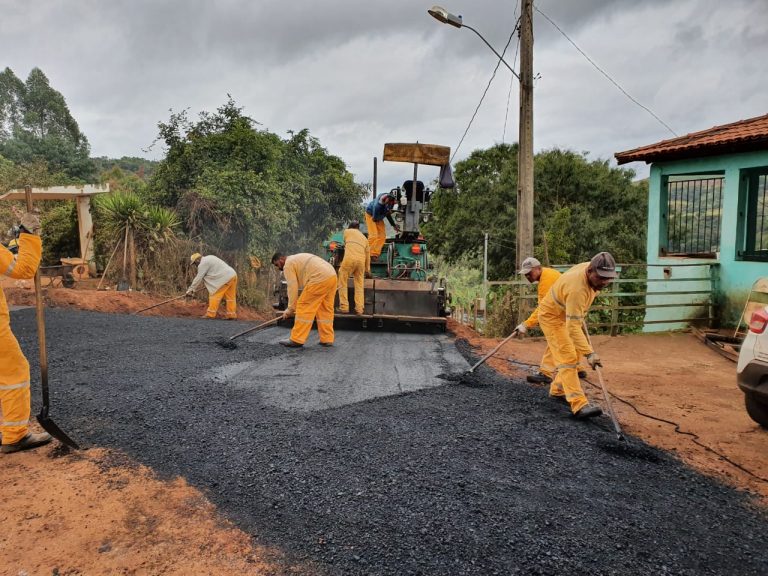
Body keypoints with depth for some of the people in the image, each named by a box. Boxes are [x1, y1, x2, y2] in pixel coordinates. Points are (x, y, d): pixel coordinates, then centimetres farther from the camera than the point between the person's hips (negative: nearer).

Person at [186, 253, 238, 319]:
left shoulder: (203, 263, -5)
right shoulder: (209, 258, 24)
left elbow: (198, 278, -5)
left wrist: (191, 289, 2)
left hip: (225, 278, -10)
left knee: (215, 295, -4)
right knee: (230, 297, 10)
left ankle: (210, 314, -3)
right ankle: (232, 315, 12)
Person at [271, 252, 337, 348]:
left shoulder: (288, 264, 4)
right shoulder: (297, 259, 33)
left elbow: (292, 287, -2)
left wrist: (290, 309, 5)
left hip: (320, 278, -9)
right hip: (332, 275, 9)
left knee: (304, 307, -2)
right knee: (325, 309, 16)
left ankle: (296, 340, 1)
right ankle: (327, 339, 17)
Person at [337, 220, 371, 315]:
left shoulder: (347, 231, 20)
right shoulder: (364, 238, 29)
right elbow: (367, 255, 31)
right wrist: (368, 270, 40)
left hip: (349, 258, -3)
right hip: (361, 260, 3)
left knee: (343, 283, 7)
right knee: (359, 285, 12)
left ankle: (344, 307, 3)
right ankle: (359, 308, 6)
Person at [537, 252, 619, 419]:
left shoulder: (590, 268, -13)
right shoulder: (577, 288, -39)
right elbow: (573, 327, -40)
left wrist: (581, 315, 17)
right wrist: (590, 353, -44)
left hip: (569, 315, 9)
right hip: (552, 316, -9)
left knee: (574, 355, 16)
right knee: (568, 358, -17)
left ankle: (557, 389, 30)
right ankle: (579, 405, -22)